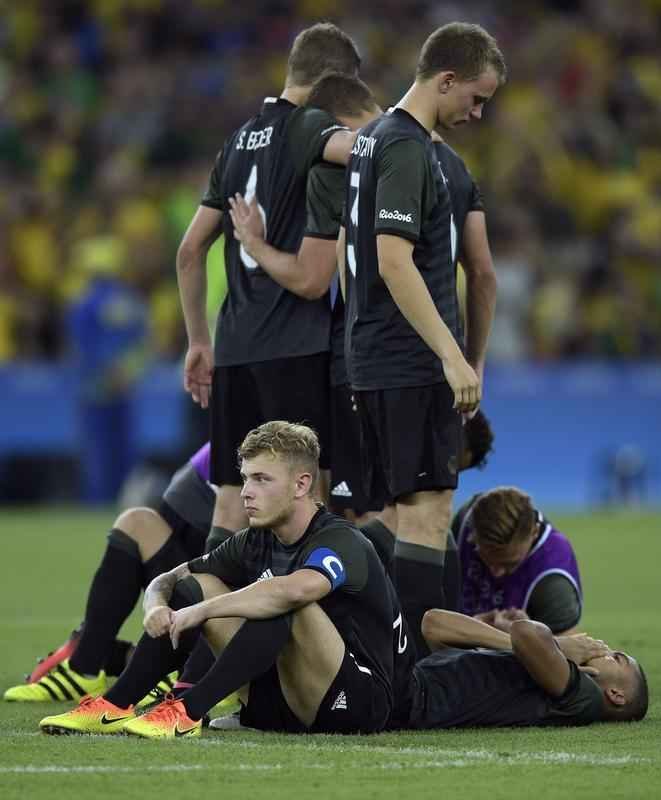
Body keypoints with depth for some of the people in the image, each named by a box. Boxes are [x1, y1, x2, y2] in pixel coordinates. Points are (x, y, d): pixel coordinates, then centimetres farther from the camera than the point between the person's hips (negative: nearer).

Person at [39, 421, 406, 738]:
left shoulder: (341, 542, -17)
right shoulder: (255, 542, 8)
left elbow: (296, 589, -41)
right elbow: (165, 580, 13)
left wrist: (202, 611, -32)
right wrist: (157, 606, -13)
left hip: (359, 702, -8)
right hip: (276, 705, 8)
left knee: (286, 604, -34)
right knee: (191, 585, 1)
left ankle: (188, 712, -33)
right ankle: (114, 707, -10)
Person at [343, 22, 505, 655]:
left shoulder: (375, 138, 16)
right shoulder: (408, 149, -15)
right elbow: (395, 263, -22)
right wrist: (454, 357, -23)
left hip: (375, 362, 10)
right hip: (413, 365, -10)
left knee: (406, 509, 10)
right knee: (428, 509, -11)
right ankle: (424, 657, -14)